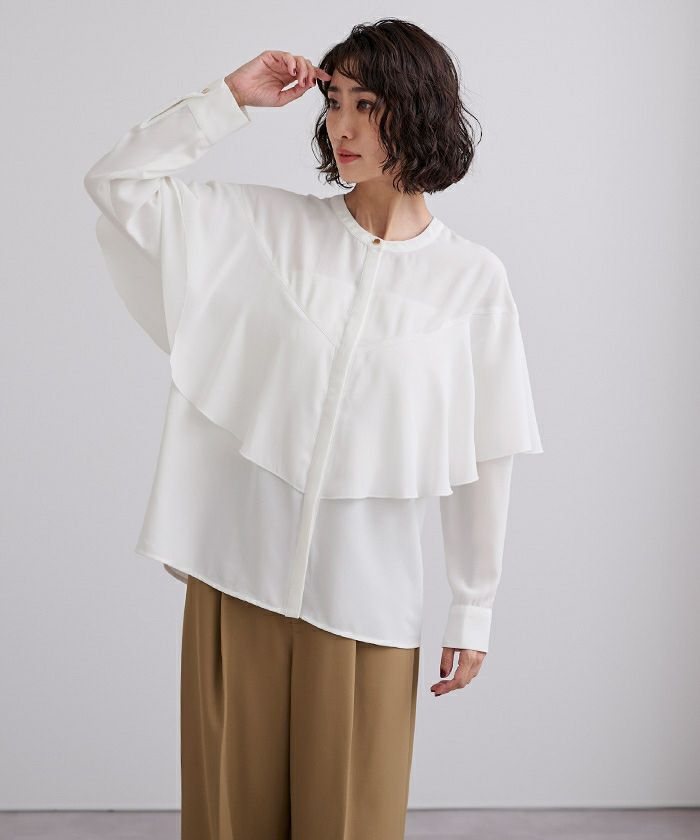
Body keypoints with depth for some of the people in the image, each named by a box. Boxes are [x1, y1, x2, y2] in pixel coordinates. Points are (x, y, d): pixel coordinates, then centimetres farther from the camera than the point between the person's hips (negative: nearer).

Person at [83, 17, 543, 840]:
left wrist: (473, 613, 2)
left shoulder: (473, 278, -3)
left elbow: (483, 460, 0)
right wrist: (231, 97, -4)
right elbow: (115, 183, 0)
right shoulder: (266, 226, 2)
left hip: (365, 593, -1)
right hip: (237, 571, 2)